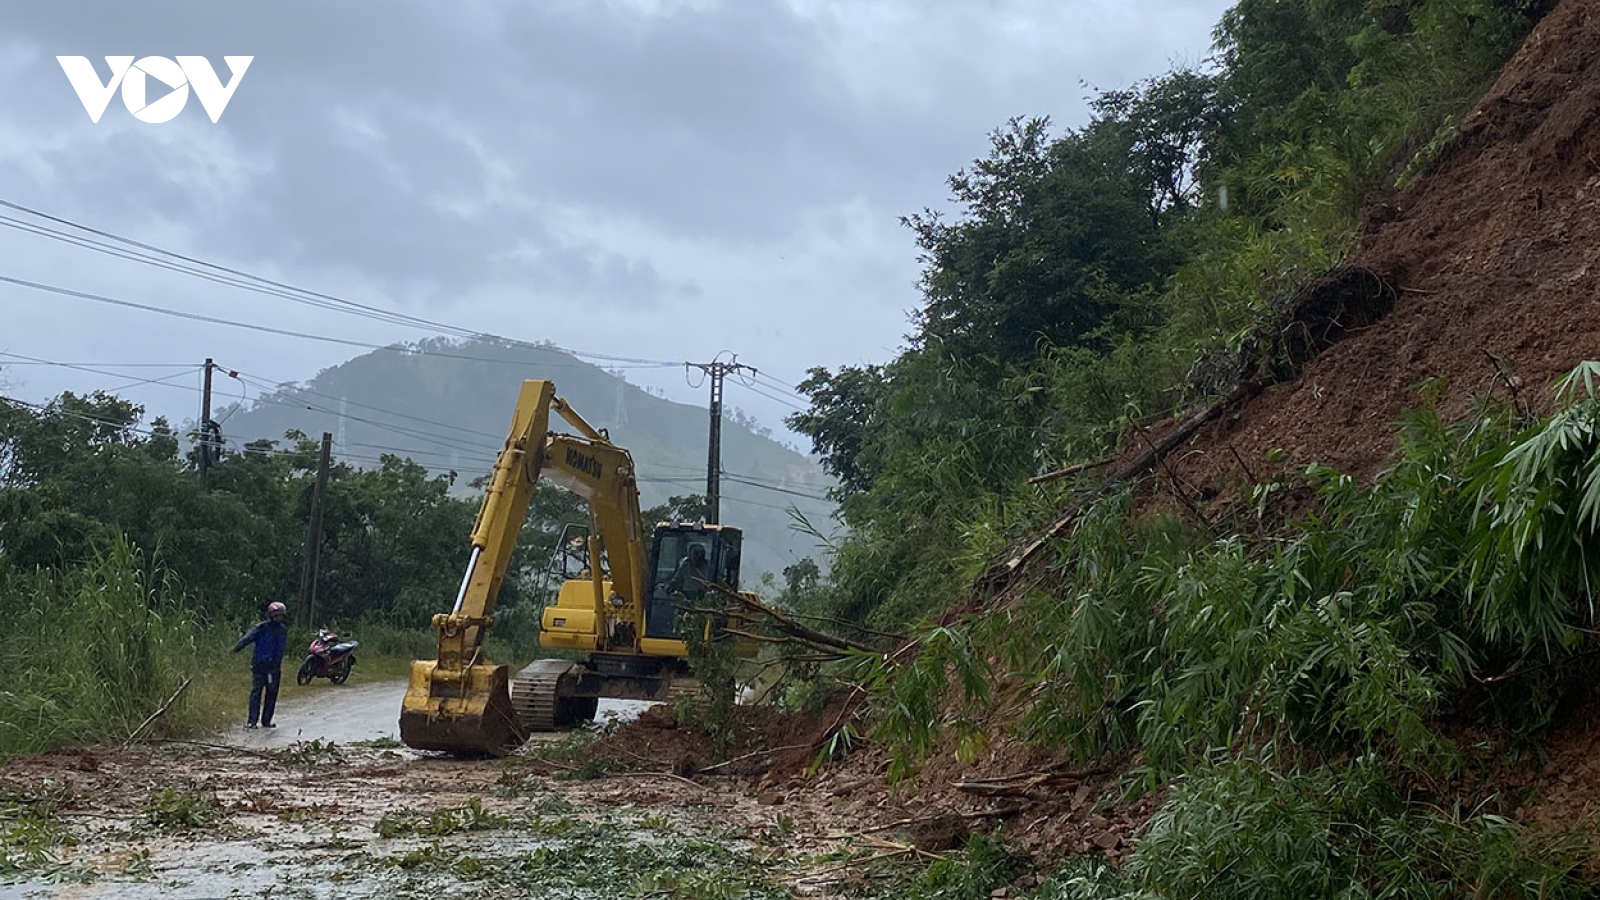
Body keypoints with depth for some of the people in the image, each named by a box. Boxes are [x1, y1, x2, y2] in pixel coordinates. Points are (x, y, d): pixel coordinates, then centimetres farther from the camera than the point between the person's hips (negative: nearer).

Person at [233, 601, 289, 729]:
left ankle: (266, 721, 15)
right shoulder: (261, 628, -8)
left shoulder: (283, 630, 10)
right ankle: (252, 721, -9)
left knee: (272, 693, 6)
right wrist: (237, 647, -38)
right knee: (256, 692, -8)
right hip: (259, 665, -5)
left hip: (274, 666, 5)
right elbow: (248, 637, -22)